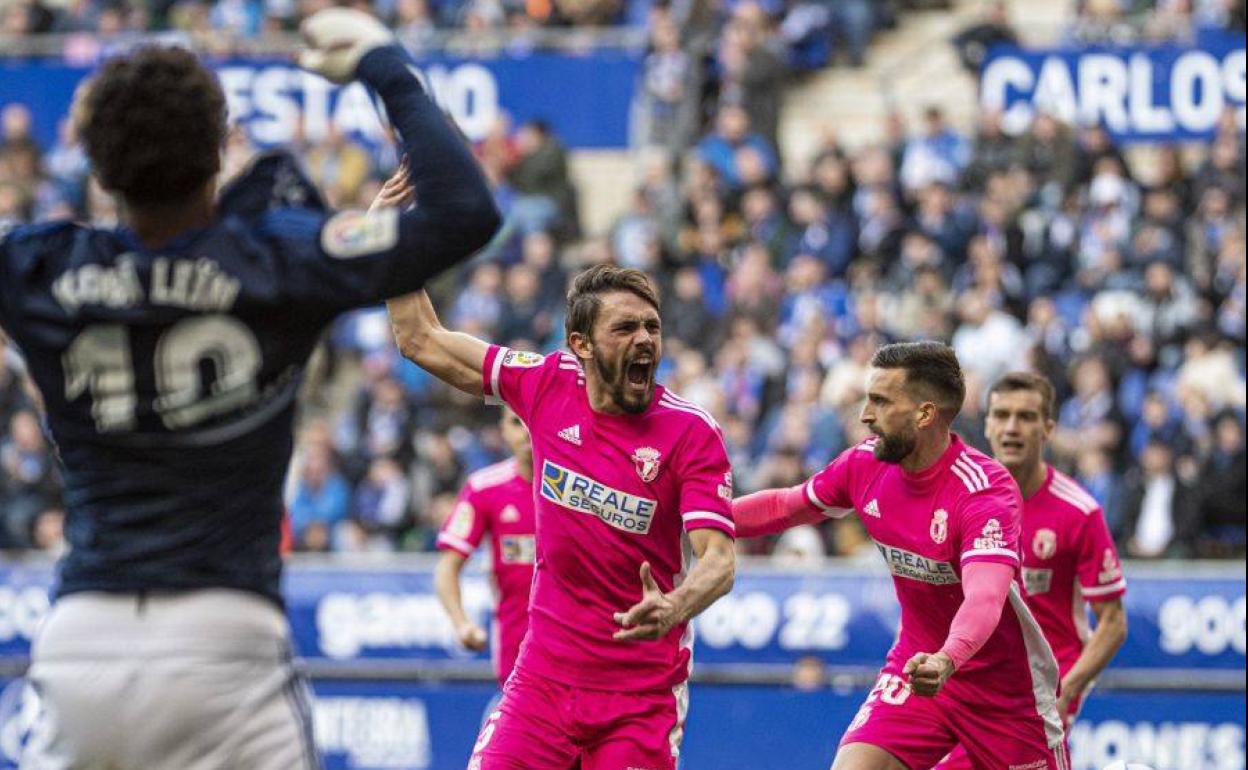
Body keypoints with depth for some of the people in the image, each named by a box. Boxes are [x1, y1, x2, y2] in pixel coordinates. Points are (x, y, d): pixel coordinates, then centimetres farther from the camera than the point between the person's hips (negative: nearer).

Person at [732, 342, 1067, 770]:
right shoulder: (865, 465, -5)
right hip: (917, 667, 5)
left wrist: (947, 661, -59)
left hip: (1005, 682, -5)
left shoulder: (986, 490, -26)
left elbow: (984, 600, -41)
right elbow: (788, 506, 15)